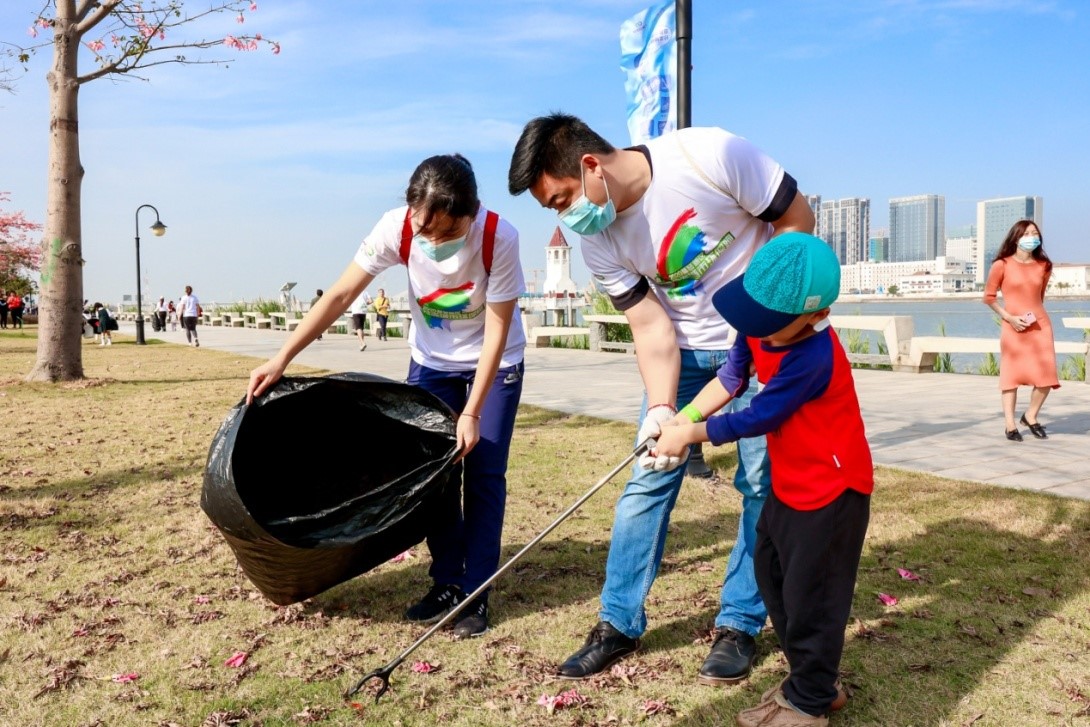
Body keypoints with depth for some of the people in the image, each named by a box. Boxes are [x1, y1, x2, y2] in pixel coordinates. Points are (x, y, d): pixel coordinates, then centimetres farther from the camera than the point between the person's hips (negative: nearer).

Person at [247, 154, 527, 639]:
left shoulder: (499, 237, -30)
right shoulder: (396, 228, -25)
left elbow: (496, 330, -24)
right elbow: (340, 296, -19)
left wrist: (471, 413, -23)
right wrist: (282, 358, -23)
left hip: (494, 363, -2)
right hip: (430, 362, 3)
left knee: (483, 475, -5)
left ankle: (476, 595, 5)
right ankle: (446, 584, 17)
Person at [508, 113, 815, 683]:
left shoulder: (708, 155, -24)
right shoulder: (597, 238, -12)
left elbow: (797, 220, -13)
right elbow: (651, 326, -10)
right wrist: (661, 410, -23)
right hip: (685, 349, 3)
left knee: (762, 481, 0)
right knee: (648, 480, 0)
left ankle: (739, 624, 16)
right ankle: (619, 623, 13)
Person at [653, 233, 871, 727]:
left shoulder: (811, 356, -31)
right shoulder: (763, 328, -6)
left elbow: (755, 419, -24)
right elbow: (731, 377, 5)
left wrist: (690, 435, -14)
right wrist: (682, 418, -7)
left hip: (831, 488, -9)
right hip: (790, 482, 10)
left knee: (809, 595, 3)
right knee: (772, 577, 19)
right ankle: (810, 680, 36)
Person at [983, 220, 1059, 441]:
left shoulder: (1044, 266, 5)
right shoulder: (1002, 265, -6)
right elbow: (989, 297, -1)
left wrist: (1035, 314, 9)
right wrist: (1009, 317, -9)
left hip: (1040, 325, 4)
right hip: (1012, 327, -3)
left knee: (1046, 374, -2)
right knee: (1011, 373, -1)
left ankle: (1031, 416, 20)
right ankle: (1010, 425, 6)